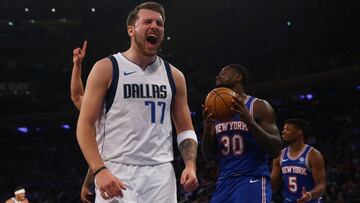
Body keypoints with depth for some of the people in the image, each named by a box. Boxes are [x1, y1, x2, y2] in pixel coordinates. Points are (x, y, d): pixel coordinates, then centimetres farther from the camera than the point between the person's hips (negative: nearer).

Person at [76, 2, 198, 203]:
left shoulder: (174, 76, 11)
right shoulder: (106, 69, 0)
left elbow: (186, 129, 15)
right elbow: (85, 125, -4)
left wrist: (190, 165, -4)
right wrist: (99, 170, -18)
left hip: (161, 174, 4)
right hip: (115, 173, -4)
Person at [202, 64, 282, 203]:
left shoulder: (258, 106, -3)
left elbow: (275, 149, -11)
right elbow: (208, 156, 14)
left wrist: (249, 120, -22)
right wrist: (207, 130, -6)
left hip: (252, 182, -6)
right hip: (224, 183, 6)